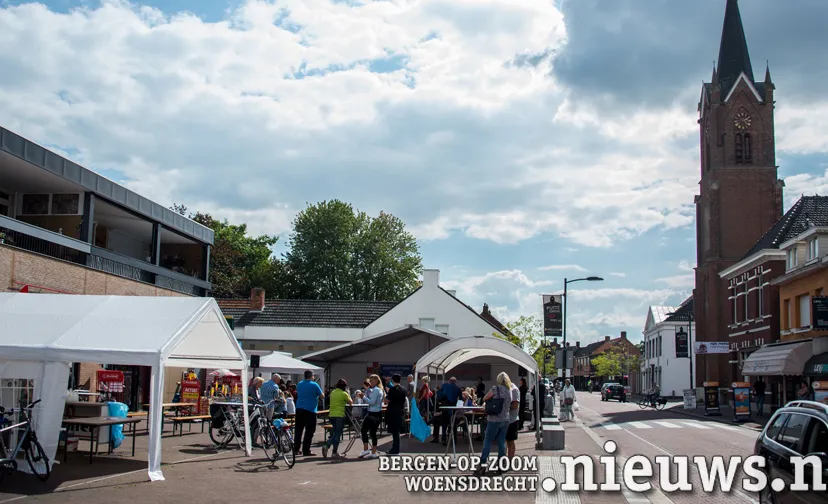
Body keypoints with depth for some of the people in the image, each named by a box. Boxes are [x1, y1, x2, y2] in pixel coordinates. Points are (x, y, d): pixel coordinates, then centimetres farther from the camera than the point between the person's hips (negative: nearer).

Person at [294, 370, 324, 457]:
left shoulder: (299, 384, 9)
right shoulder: (314, 385, -8)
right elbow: (322, 395, -2)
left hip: (299, 409, 6)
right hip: (310, 410, -5)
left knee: (298, 430, 11)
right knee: (309, 431, 0)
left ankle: (296, 450, 14)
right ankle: (306, 450, -1)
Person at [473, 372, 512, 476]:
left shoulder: (496, 388, -10)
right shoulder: (510, 390, 6)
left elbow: (484, 399, -2)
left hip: (494, 420, -5)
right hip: (505, 420, 5)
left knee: (487, 442, -1)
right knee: (501, 442, 9)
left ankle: (482, 465, -6)